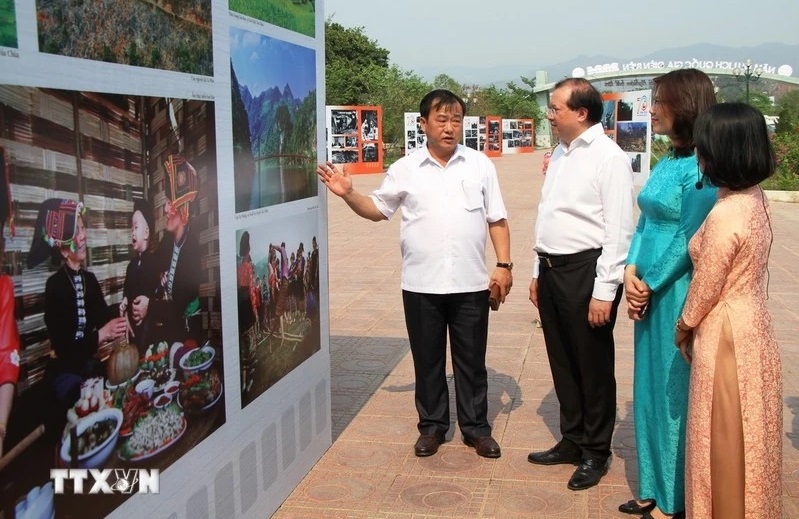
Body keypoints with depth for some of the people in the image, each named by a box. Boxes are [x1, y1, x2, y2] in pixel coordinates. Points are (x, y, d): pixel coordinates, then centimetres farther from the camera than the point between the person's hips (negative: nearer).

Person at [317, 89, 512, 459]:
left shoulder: (480, 165, 4)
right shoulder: (405, 169, 3)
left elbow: (497, 220, 5)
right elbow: (377, 210, 10)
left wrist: (504, 264, -2)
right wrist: (348, 194, -7)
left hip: (470, 284, 0)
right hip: (421, 285, 0)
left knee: (471, 359, 10)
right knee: (427, 359, 11)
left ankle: (476, 428, 24)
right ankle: (432, 425, 27)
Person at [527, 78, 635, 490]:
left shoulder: (608, 157, -14)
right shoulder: (560, 153, 12)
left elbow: (619, 231, -17)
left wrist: (604, 291, -19)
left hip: (586, 270, -8)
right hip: (552, 269, 8)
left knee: (592, 367, 6)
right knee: (562, 362, 18)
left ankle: (596, 452, 25)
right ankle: (572, 441, 36)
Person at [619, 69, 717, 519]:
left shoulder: (703, 166, -16)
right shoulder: (666, 163, 11)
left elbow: (690, 237, -18)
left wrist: (650, 283, -10)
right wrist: (632, 273, -2)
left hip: (679, 294, -8)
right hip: (648, 292, 8)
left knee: (674, 391, 3)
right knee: (650, 388, 15)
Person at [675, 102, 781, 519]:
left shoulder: (726, 214, -25)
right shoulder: (754, 199, 2)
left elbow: (705, 288, -16)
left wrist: (683, 327, 3)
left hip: (726, 335, -9)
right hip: (750, 324, 9)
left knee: (725, 439, 8)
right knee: (744, 437, 21)